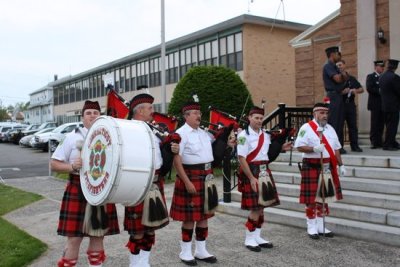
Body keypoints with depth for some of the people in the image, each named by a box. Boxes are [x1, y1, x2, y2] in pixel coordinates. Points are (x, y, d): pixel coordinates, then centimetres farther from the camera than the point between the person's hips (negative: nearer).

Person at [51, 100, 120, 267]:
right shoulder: (72, 137, 0)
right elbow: (54, 164, 0)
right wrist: (72, 166, -18)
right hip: (77, 191, -2)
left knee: (98, 236, 12)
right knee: (74, 238, -1)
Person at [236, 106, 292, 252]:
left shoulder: (266, 134, 11)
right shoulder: (244, 135, -13)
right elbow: (242, 159, -17)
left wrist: (281, 148, 5)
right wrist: (251, 178, -20)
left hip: (264, 172, 8)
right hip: (251, 172, -7)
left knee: (262, 206, 11)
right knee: (255, 208, -6)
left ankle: (257, 237, 23)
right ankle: (249, 239, 8)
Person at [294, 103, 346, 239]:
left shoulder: (330, 128, 14)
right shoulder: (306, 128, -7)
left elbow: (336, 149, 16)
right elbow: (299, 146, -12)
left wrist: (341, 165, 11)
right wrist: (314, 149, -25)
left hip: (327, 167, 7)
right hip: (312, 167, -6)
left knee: (324, 196, 12)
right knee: (311, 198, -2)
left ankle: (320, 226, 23)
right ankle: (311, 227, 11)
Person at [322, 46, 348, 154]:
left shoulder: (334, 66, 20)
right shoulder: (328, 66, -9)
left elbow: (345, 78, 15)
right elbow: (337, 79, -19)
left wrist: (342, 74, -6)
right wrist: (342, 74, 1)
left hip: (338, 96, 9)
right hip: (333, 96, -9)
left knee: (340, 121, 9)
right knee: (333, 122, -9)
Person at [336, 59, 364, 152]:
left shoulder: (351, 78, 14)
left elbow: (361, 89, 15)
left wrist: (356, 90, -6)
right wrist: (342, 92, -19)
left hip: (350, 104, 3)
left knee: (353, 126, 4)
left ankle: (354, 146, 10)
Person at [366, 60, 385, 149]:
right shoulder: (370, 76, 1)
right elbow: (369, 88, -12)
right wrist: (379, 91, -17)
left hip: (383, 104, 5)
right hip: (375, 104, -5)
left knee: (381, 124, 4)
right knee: (374, 124, -5)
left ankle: (379, 142, 8)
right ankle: (374, 142, -3)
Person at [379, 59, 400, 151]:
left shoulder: (381, 76, 6)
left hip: (385, 104, 7)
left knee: (389, 126, 14)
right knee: (392, 126, -1)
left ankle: (393, 143, 22)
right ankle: (387, 145, 1)